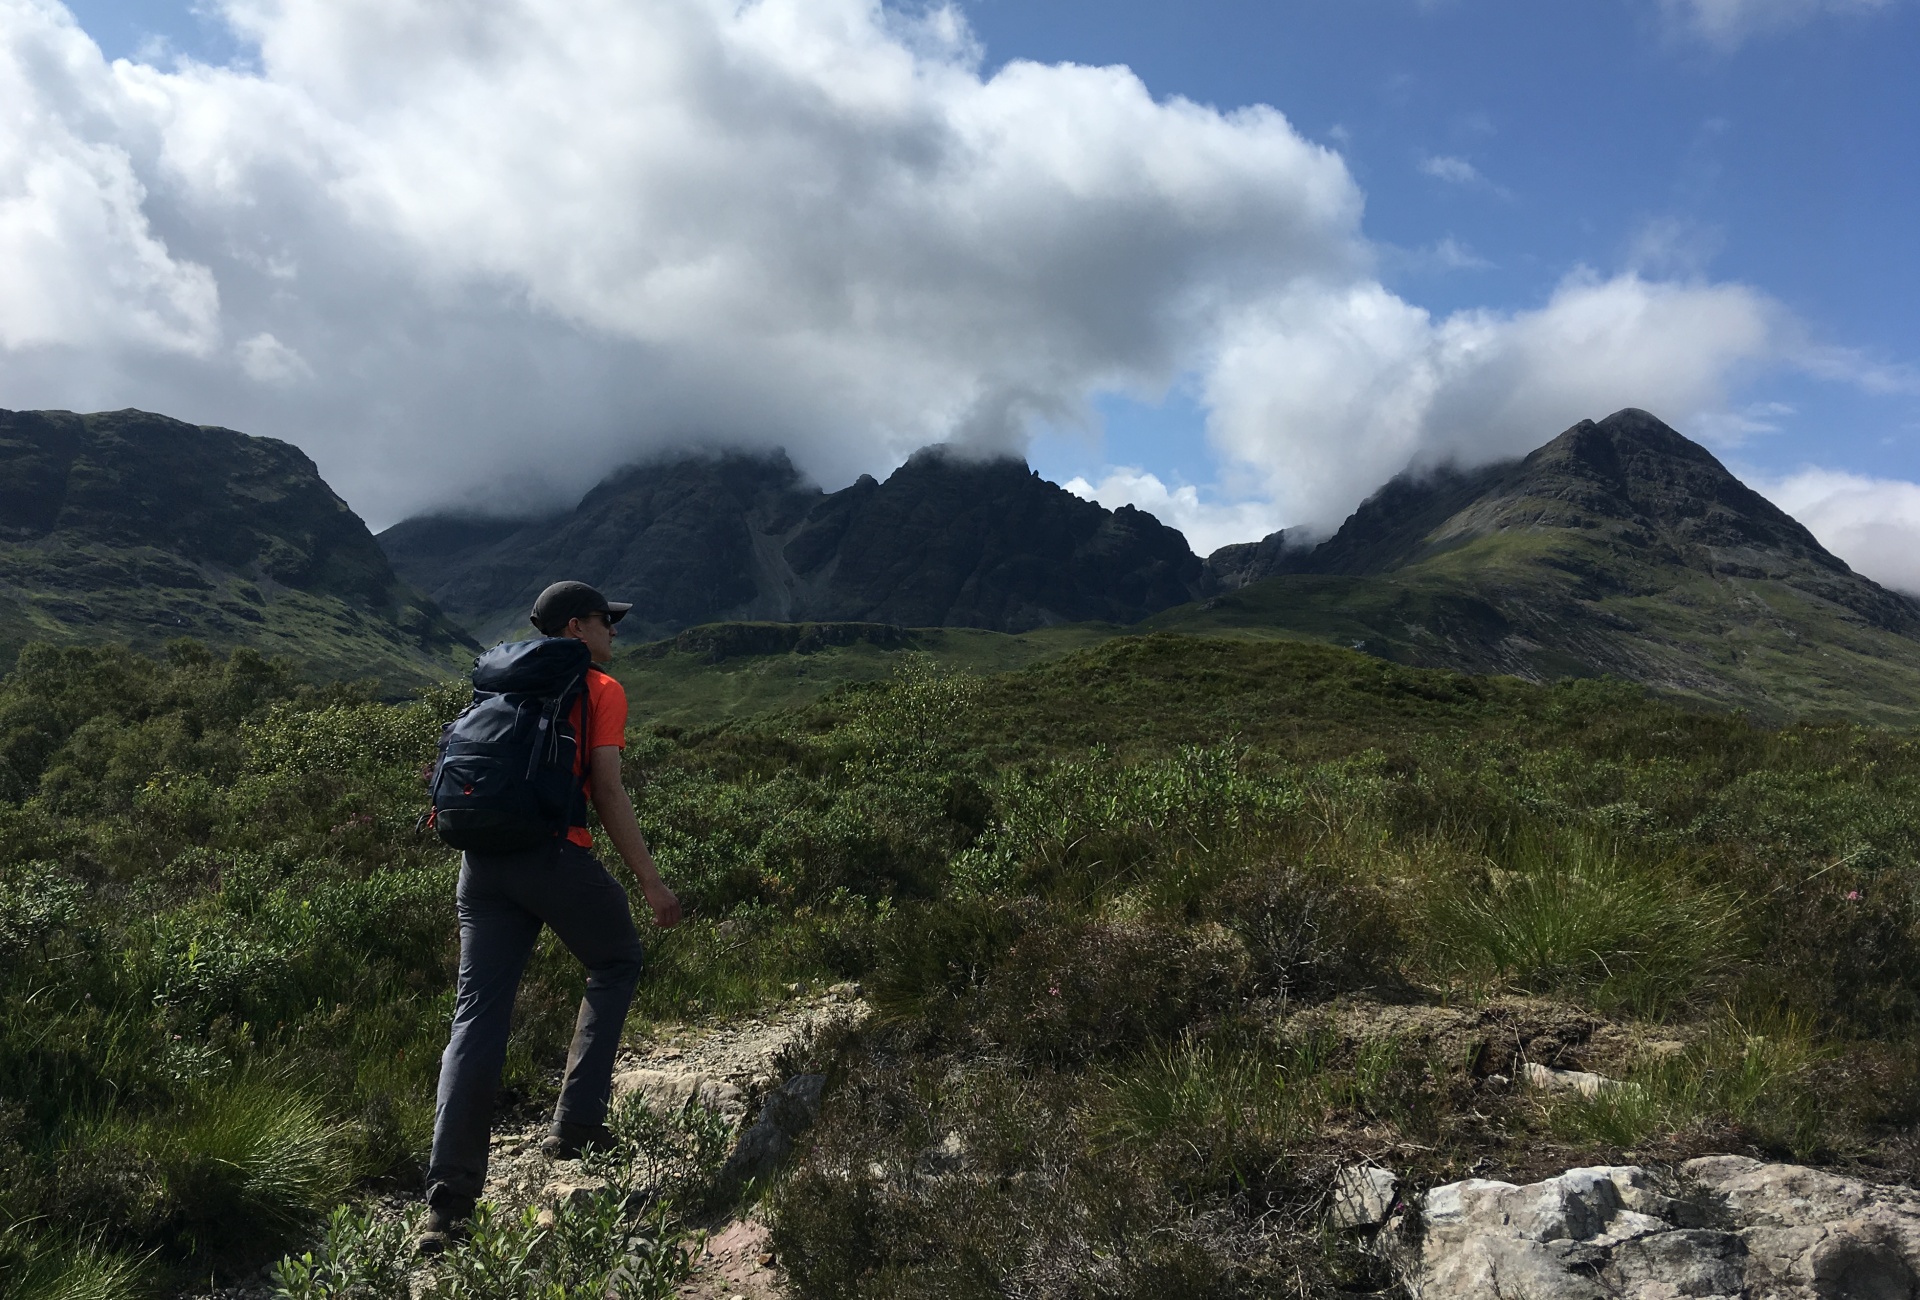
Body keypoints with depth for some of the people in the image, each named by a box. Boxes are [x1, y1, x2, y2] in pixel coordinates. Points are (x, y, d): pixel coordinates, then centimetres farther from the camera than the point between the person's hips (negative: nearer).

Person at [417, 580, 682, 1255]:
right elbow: (608, 792, -7)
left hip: (482, 858, 6)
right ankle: (575, 1123, 15)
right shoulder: (600, 691, 2)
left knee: (478, 1013, 3)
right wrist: (650, 880, -4)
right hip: (553, 851, -6)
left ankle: (447, 1203, -1)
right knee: (617, 962, 19)